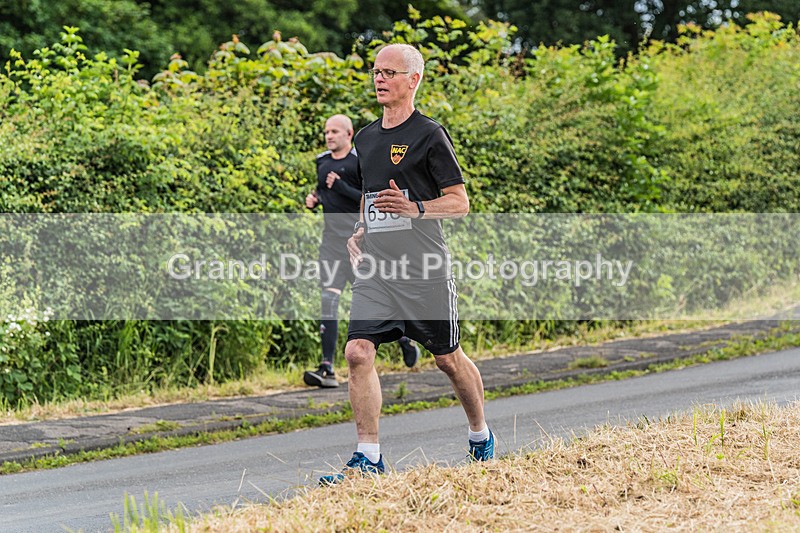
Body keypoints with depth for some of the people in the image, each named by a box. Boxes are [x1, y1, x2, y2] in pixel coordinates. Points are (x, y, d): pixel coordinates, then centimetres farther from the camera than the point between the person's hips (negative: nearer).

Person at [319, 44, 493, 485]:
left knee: (447, 358, 6)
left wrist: (414, 208, -21)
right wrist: (359, 231, 13)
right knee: (358, 353, -11)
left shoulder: (429, 136, -5)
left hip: (424, 270, -5)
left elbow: (460, 202, -5)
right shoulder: (366, 138, 15)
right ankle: (368, 457, -9)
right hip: (374, 269, 5)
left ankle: (480, 437, 30)